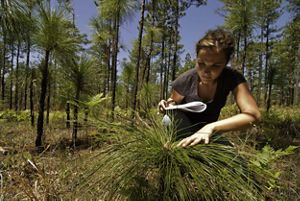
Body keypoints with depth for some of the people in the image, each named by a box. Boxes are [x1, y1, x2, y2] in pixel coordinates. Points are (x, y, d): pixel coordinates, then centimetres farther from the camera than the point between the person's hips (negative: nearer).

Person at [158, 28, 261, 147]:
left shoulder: (232, 78, -28)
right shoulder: (185, 81, -28)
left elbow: (253, 115, -42)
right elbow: (173, 104, -8)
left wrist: (210, 128, -54)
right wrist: (167, 107, -34)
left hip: (209, 128, 3)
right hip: (183, 131, -3)